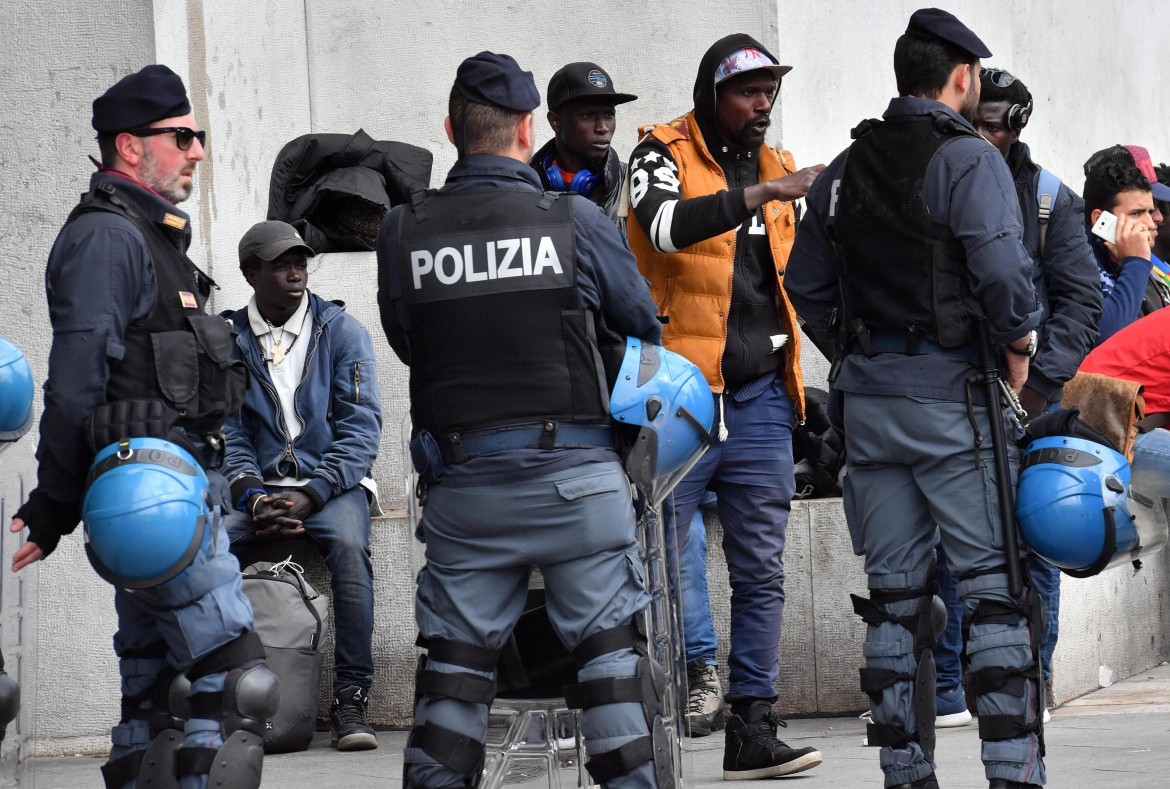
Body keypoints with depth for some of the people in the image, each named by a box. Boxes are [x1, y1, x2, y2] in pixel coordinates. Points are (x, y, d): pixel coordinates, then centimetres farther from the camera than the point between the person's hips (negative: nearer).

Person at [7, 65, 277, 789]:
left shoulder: (151, 236, 22)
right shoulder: (105, 237, -11)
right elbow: (75, 385, -16)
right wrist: (55, 506, -16)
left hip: (164, 482, 10)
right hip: (154, 489, -10)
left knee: (153, 688, 10)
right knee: (235, 680, -15)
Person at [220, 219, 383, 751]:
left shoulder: (342, 332, 5)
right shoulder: (228, 342, 9)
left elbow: (361, 427, -2)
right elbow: (226, 432, 5)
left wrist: (310, 495, -15)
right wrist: (251, 494, -15)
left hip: (332, 482, -1)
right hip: (259, 484, 1)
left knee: (348, 546, -35)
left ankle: (350, 702, -30)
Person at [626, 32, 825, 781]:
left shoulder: (779, 168, 15)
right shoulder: (664, 155, -2)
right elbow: (667, 226, -25)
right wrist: (763, 194, -31)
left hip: (759, 400, 5)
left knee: (762, 573, 4)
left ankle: (753, 732, 7)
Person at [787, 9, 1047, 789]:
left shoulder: (844, 170, 13)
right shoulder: (970, 159, -9)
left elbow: (808, 287, 15)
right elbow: (1001, 269, -20)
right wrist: (1020, 340, -5)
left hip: (869, 399, 6)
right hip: (951, 394, -6)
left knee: (895, 592, 10)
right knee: (994, 585, -3)